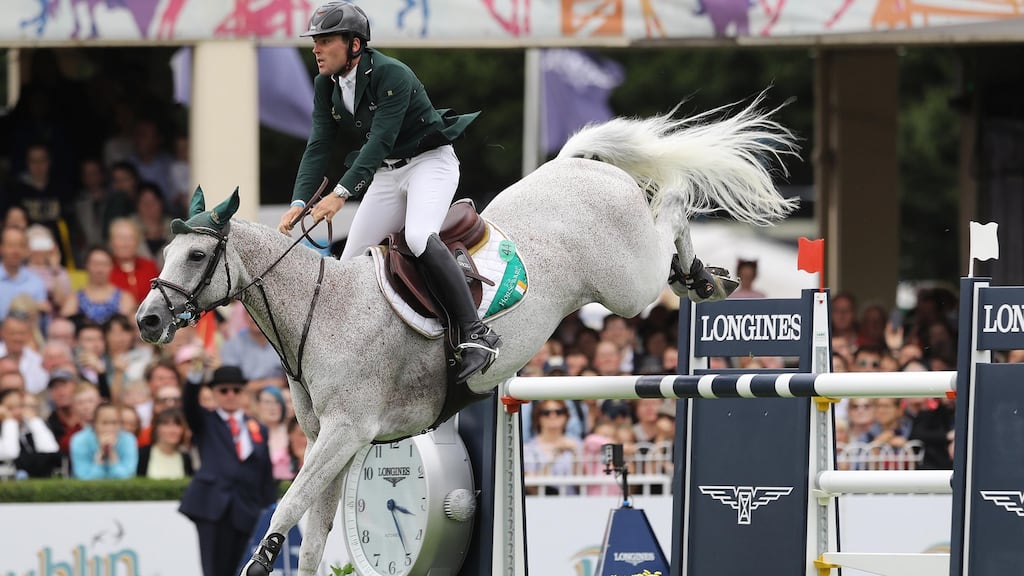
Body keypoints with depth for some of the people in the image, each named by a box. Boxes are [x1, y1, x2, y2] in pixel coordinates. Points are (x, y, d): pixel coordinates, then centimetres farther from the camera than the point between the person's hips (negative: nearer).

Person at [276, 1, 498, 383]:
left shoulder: (392, 76, -24)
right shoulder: (326, 85, -1)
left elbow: (380, 139, -32)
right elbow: (319, 146, -4)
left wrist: (341, 193, -40)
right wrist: (299, 201, -19)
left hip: (429, 161, -8)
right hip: (386, 173, 8)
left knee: (419, 238, -33)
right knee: (349, 265, 1)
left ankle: (475, 334, -32)